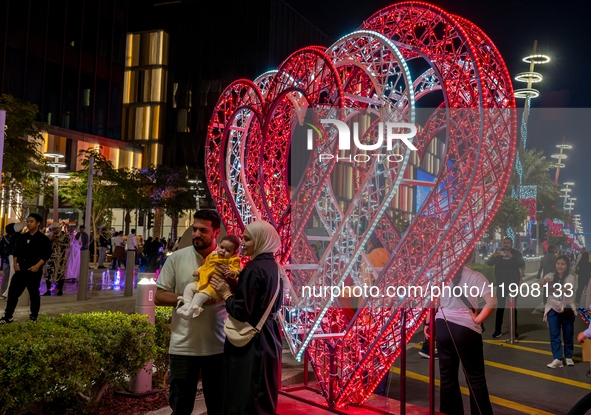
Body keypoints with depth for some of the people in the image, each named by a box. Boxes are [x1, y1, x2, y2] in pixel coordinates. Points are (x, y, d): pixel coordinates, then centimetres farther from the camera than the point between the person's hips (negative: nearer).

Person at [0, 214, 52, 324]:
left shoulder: (43, 239, -3)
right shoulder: (22, 237, 13)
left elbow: (46, 254, -7)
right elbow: (16, 251, 18)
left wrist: (37, 265, -16)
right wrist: (15, 263, 4)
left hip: (34, 272, -5)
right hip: (20, 270, 5)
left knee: (34, 294, 4)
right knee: (12, 292, 2)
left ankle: (34, 317, 17)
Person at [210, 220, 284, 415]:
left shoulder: (253, 269, -18)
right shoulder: (275, 268, 9)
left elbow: (241, 312, -22)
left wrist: (225, 293, -7)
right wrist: (236, 284, 7)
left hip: (250, 343, -9)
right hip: (270, 339, 9)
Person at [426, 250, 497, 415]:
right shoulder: (476, 277, -6)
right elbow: (492, 302, -17)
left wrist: (428, 323, 11)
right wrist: (478, 320, -7)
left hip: (443, 326, 3)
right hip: (467, 329, -3)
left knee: (447, 375, 14)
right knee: (475, 378, 8)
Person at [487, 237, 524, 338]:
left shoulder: (516, 253, 2)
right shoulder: (499, 253, 7)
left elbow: (522, 264, -16)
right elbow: (489, 263, -3)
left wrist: (511, 256, -31)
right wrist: (494, 256, -24)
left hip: (513, 283, -1)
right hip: (501, 283, 1)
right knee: (500, 306, 1)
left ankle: (514, 330, 6)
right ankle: (498, 330, 3)